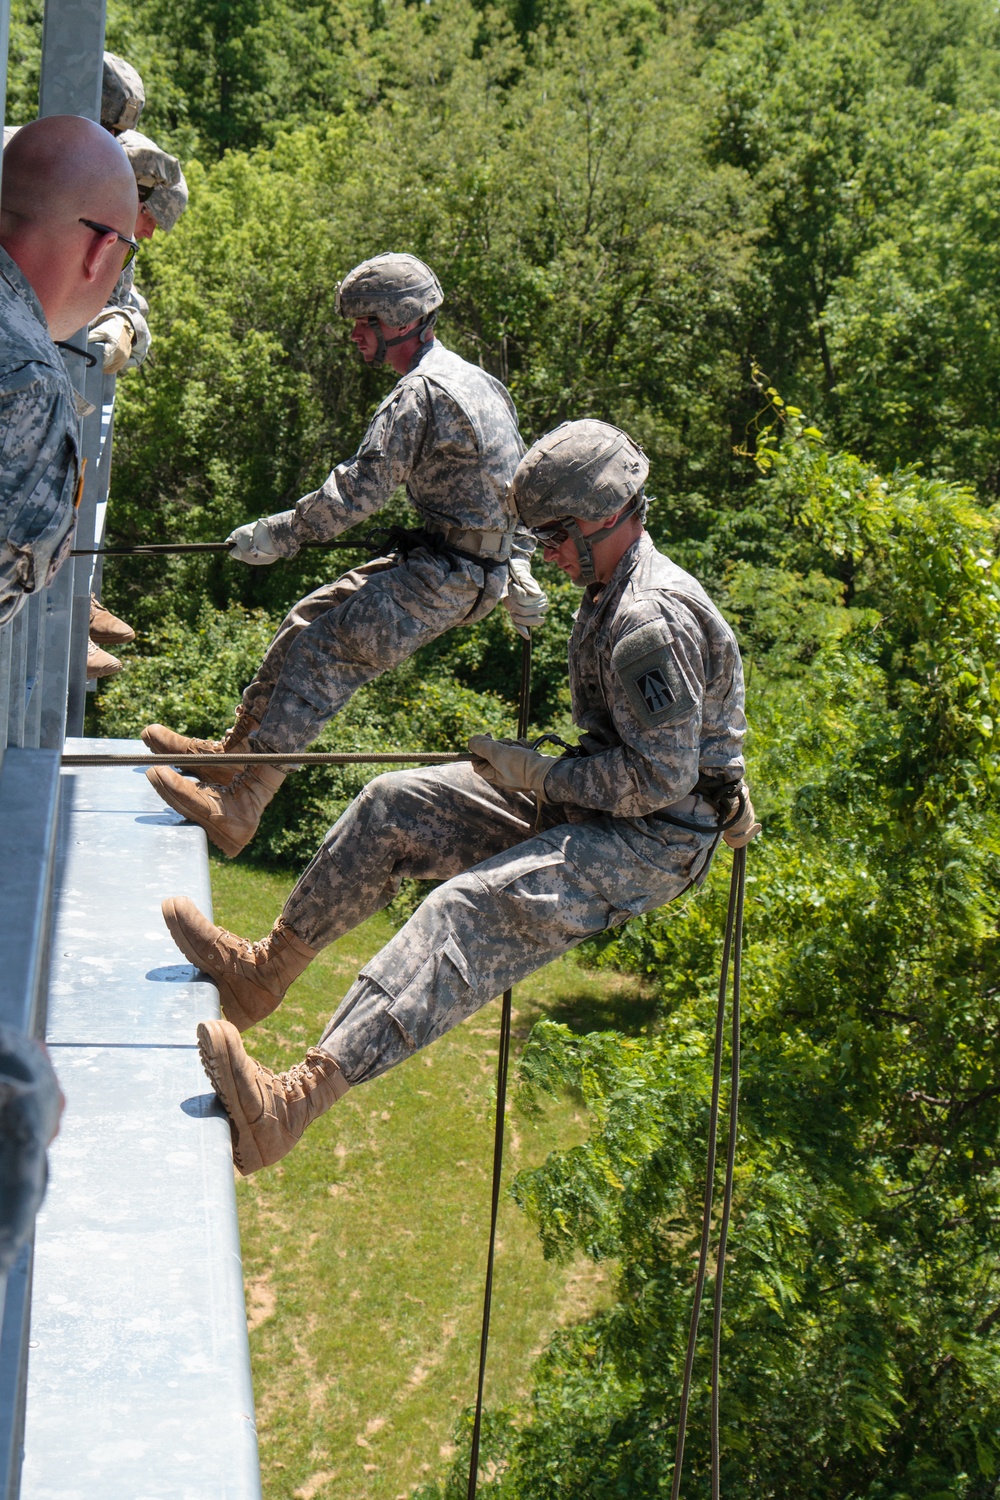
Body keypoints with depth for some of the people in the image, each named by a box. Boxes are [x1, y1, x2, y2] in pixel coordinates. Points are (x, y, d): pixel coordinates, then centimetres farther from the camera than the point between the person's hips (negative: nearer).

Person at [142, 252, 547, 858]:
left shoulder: (421, 392, -16)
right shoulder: (477, 380, 17)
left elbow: (360, 488, -20)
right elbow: (521, 482, 23)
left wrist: (277, 535, -13)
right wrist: (519, 568, 29)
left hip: (447, 575, -10)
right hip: (483, 564, 10)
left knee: (323, 649, -19)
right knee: (314, 618, 11)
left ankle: (240, 806, -25)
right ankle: (232, 754, 17)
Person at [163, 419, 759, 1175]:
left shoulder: (654, 620, -21)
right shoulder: (614, 591, 13)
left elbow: (661, 778, -25)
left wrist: (534, 773, -17)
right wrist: (536, 767, 10)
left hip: (653, 840, -11)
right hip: (589, 807, 11)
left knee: (473, 909, -33)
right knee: (396, 804, 5)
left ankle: (294, 1103, -46)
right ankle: (265, 970, 14)